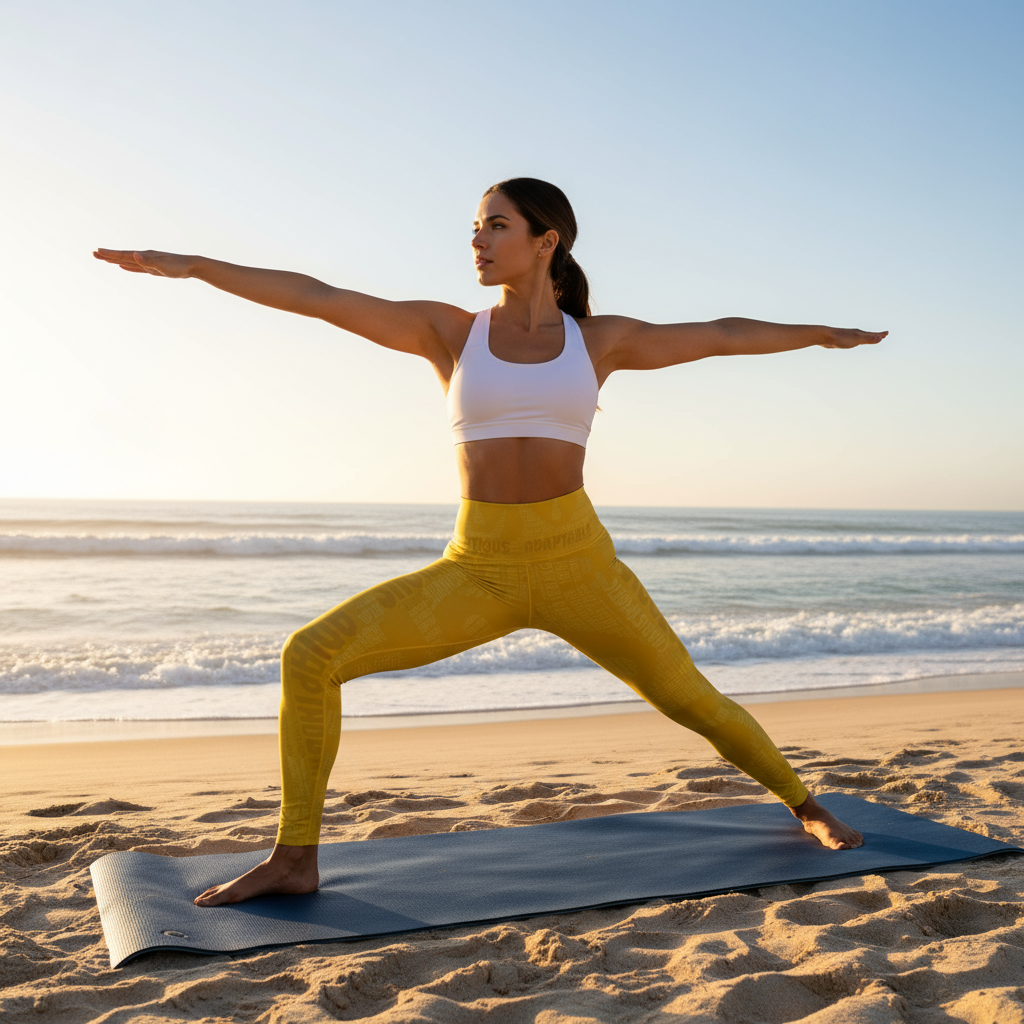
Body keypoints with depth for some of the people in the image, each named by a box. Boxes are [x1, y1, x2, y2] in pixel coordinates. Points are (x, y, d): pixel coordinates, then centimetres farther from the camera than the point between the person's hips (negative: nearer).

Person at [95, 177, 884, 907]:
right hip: (475, 570, 1)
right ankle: (296, 858, -1)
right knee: (310, 654, -14)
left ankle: (808, 808, 32)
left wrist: (820, 333, 23)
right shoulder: (449, 332, 6)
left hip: (578, 563, 0)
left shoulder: (598, 339, 7)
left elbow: (717, 336, 16)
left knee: (690, 700, 3)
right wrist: (196, 265, -7)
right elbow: (319, 298, -1)